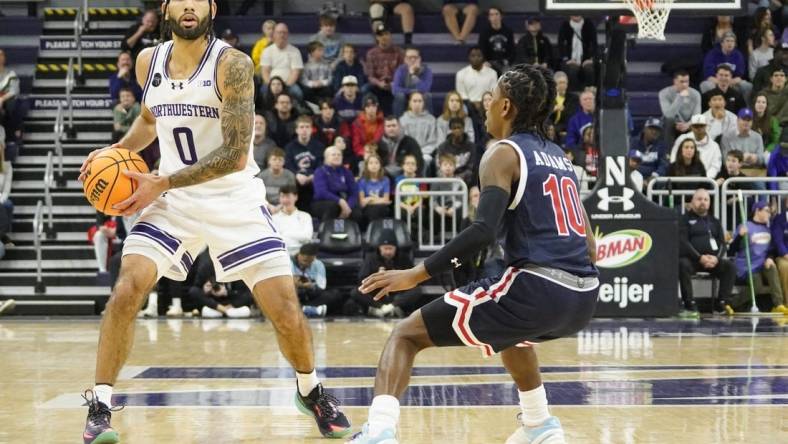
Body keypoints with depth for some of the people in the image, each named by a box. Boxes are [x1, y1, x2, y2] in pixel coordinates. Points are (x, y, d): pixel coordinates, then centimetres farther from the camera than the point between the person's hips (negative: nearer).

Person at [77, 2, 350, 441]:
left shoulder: (233, 65, -17)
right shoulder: (148, 61, 0)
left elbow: (235, 155, -23)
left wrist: (162, 183, -24)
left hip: (235, 202, -3)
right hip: (173, 200, 3)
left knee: (286, 309, -6)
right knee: (126, 291, -17)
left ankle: (311, 391, 24)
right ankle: (100, 406, -4)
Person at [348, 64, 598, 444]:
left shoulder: (504, 153, 0)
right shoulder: (557, 156, 21)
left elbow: (484, 230, -16)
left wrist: (417, 273, -13)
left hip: (537, 288, -8)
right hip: (583, 297, 8)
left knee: (407, 335, 1)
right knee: (509, 329, 43)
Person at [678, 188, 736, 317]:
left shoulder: (714, 221, 20)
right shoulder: (685, 219, 6)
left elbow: (722, 243, 11)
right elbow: (683, 242, -8)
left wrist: (716, 258, -12)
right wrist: (700, 257, -20)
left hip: (712, 259, 4)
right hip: (691, 258, -4)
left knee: (729, 266, -22)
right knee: (683, 264, -36)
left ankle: (722, 304, -19)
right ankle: (690, 306, -34)